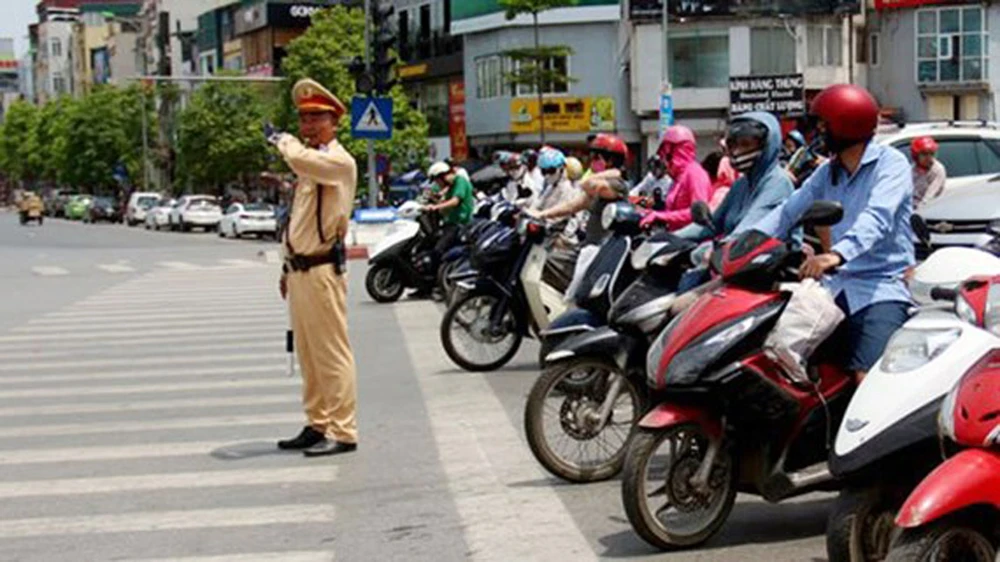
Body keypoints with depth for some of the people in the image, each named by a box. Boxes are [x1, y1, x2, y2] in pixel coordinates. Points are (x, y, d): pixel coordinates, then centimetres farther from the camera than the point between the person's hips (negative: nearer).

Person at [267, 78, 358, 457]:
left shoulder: (339, 161, -10)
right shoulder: (311, 162, 19)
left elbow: (300, 159, -31)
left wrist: (281, 139, -11)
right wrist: (288, 267, 23)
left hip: (322, 272, -10)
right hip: (300, 271, 10)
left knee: (332, 355, -7)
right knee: (308, 356, 14)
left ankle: (342, 432, -3)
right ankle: (317, 426, 23)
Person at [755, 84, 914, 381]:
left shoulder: (890, 163, -6)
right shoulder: (828, 172, 18)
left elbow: (877, 218, -24)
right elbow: (788, 211, 11)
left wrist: (837, 254, -42)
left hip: (882, 288, -7)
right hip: (837, 285, 7)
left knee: (869, 381, -26)